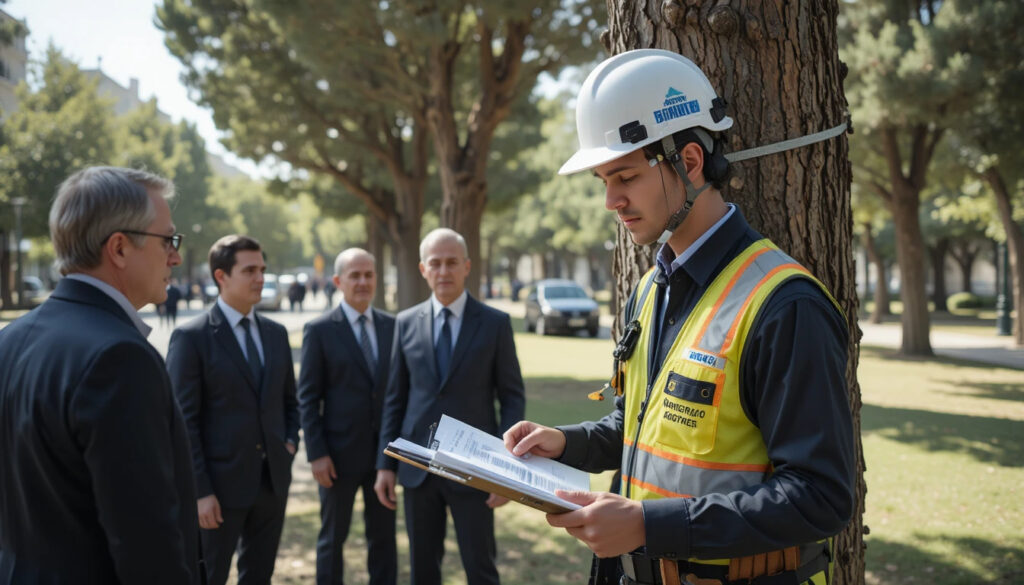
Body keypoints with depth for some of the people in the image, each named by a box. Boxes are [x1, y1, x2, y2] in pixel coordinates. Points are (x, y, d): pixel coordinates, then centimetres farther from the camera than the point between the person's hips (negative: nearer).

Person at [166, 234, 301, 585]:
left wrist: (290, 441, 2)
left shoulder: (276, 334, 9)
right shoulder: (191, 337, -10)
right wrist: (199, 491, -15)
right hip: (221, 483, -5)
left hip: (273, 480, 6)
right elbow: (183, 422, -12)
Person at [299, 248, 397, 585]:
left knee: (384, 536, 12)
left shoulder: (392, 326, 5)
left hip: (385, 452, 3)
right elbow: (307, 398, -6)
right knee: (333, 538, 10)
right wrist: (316, 453, -12)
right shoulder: (319, 330, -6)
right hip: (340, 453, -3)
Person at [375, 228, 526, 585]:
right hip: (418, 468, 3)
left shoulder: (495, 324, -2)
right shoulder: (406, 323, 5)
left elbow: (513, 397, -1)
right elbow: (395, 398, 9)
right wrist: (385, 464, 4)